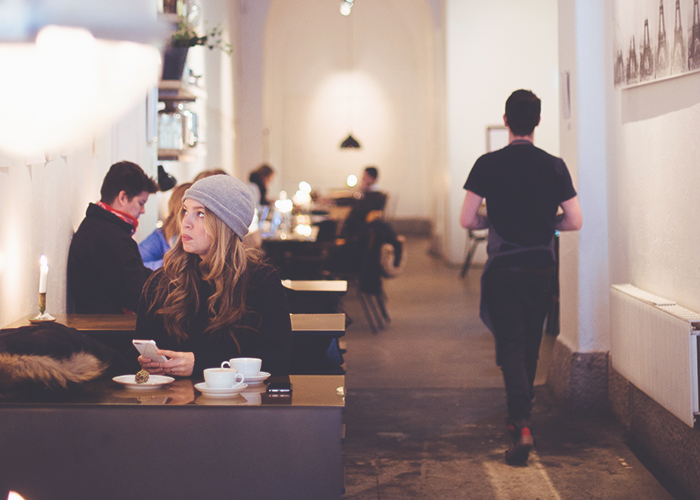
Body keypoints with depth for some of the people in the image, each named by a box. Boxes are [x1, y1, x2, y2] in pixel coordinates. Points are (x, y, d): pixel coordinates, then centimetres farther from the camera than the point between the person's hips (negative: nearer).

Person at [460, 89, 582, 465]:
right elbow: (575, 221, -1)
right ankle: (518, 415, 33)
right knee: (531, 345, 18)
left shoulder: (488, 164, -8)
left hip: (503, 268, -2)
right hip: (541, 268, 3)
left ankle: (522, 428, -19)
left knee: (511, 348, -3)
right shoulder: (554, 166, -2)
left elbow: (467, 220, -9)